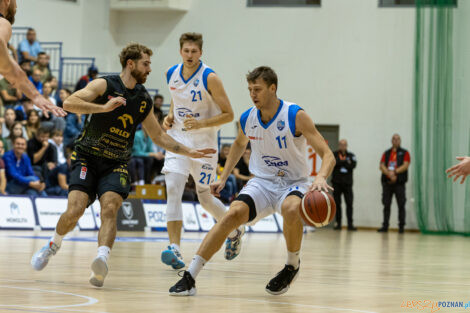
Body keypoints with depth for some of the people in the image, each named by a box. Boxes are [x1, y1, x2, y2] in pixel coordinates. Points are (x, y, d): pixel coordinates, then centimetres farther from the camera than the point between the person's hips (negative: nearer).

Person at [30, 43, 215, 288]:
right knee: (75, 210, -17)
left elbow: (158, 136, 23)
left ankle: (102, 259, -41)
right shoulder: (104, 85, -6)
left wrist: (188, 152, 17)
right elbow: (69, 104, -19)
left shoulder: (143, 100, 10)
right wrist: (104, 107, -28)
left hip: (116, 165, 3)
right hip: (87, 158, -3)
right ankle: (53, 245, 13)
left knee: (110, 207, -23)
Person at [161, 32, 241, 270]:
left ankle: (234, 231, 37)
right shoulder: (171, 74, 1)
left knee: (206, 198, 8)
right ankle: (175, 248, -23)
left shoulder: (209, 79, -15)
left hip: (204, 143, -3)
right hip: (178, 139, 3)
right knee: (173, 189, -17)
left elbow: (228, 114, -11)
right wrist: (170, 116, 3)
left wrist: (200, 124, -24)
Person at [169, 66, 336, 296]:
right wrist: (223, 178, 16)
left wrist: (320, 178, -39)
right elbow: (239, 144, 23)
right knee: (234, 213, -24)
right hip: (262, 182, 3)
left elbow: (327, 155, -18)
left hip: (293, 184, -3)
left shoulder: (295, 116, -17)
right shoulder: (247, 119, -2)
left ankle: (293, 265, -8)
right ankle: (190, 276, -27)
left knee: (291, 209, -38)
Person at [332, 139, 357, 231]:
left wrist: (341, 162, -11)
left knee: (349, 203, -6)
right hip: (337, 182, 0)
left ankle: (350, 224, -6)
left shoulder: (351, 155, 11)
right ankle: (338, 223, 8)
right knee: (337, 203, 2)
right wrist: (345, 162, -10)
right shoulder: (334, 154, 9)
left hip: (347, 183, 0)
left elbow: (353, 165, -6)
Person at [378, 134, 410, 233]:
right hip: (387, 182, 3)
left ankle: (401, 226, -2)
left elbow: (405, 165, -6)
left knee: (401, 205, -5)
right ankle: (385, 226, 6)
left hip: (399, 183, -3)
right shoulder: (386, 153, 15)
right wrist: (390, 174, -13)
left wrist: (394, 172, -17)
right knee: (386, 205, 3)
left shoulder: (404, 153, 7)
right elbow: (382, 166, 3)